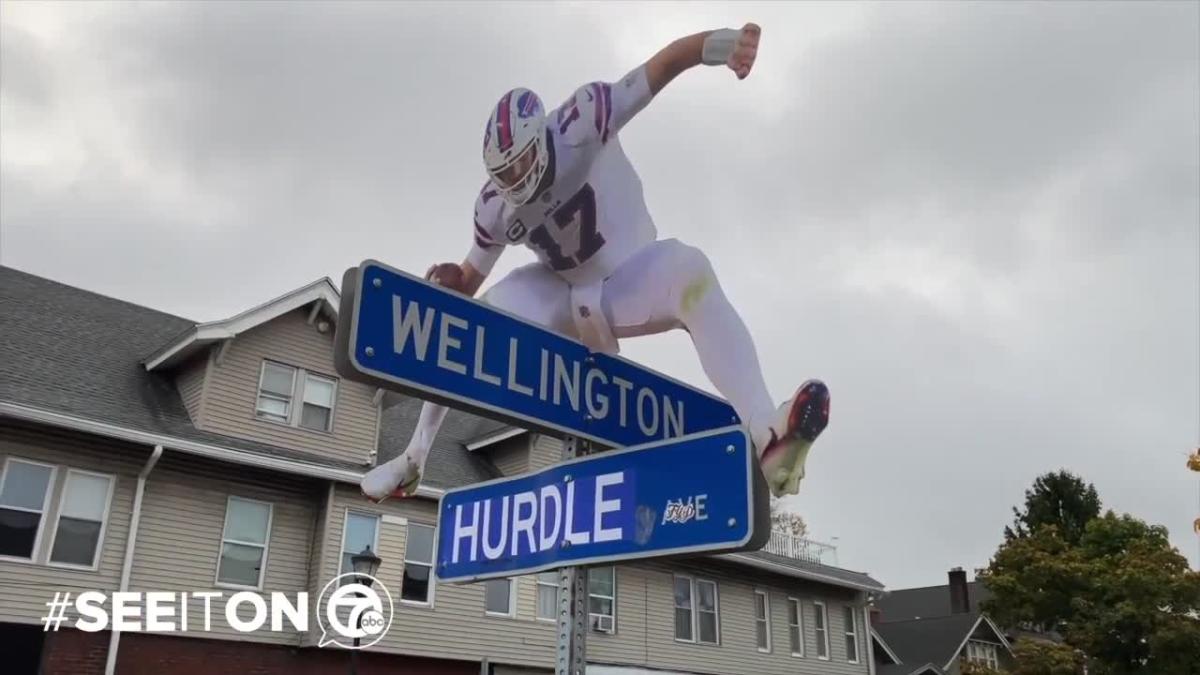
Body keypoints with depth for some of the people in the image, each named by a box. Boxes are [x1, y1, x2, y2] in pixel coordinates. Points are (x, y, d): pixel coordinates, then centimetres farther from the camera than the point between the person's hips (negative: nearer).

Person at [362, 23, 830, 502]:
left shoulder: (579, 125, -23)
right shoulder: (495, 207, -8)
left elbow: (666, 62, -31)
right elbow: (470, 280, 4)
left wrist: (720, 42, -51)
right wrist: (451, 278, -21)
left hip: (629, 280, -4)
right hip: (563, 300, 5)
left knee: (690, 270, -37)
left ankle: (766, 436, -50)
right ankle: (412, 461, 8)